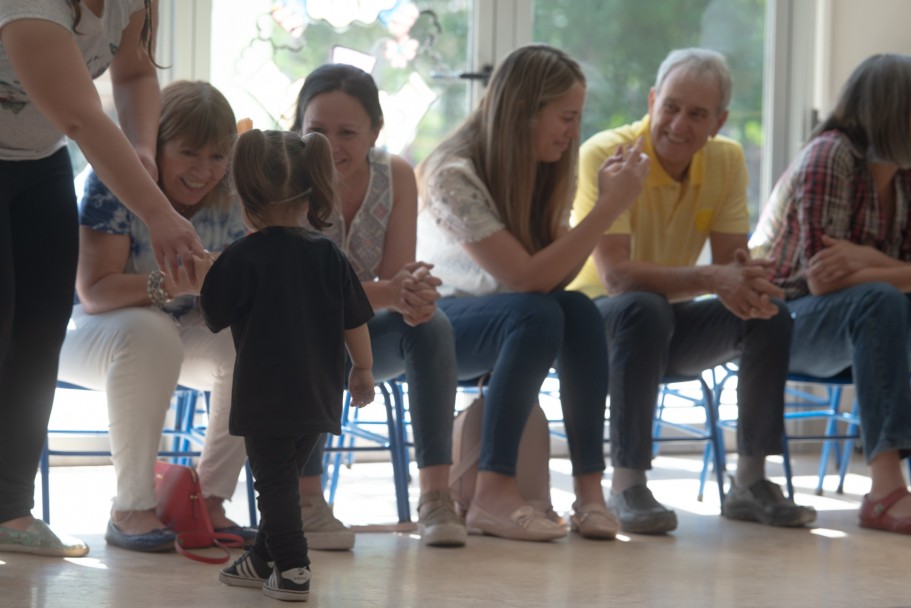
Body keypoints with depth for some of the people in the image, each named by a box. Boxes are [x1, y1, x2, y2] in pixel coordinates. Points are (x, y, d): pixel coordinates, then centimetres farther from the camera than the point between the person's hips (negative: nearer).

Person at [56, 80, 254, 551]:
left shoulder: (229, 201, -7)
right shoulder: (112, 186, -22)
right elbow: (94, 293, -29)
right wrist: (170, 283, -46)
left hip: (183, 338, 5)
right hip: (91, 335, -5)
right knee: (149, 333, -37)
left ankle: (209, 500, -14)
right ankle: (132, 508, -29)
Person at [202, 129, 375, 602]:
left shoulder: (243, 257, -12)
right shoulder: (329, 255, 3)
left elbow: (215, 316, -3)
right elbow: (355, 321, 7)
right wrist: (362, 370, 19)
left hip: (267, 397, -6)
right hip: (319, 396, 6)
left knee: (274, 482, 1)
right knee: (285, 477, 18)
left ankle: (292, 570, -3)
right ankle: (262, 560, 29)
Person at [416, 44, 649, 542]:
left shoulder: (544, 171, 0)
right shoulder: (454, 174, -22)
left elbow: (558, 275, -7)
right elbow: (527, 278, -27)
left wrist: (608, 200, -16)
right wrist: (609, 209, -28)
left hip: (499, 323, 6)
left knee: (580, 312, -26)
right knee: (538, 315, -35)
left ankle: (590, 488, -28)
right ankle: (493, 495, -35)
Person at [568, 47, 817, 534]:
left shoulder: (727, 160, -4)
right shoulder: (606, 155, -21)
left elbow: (730, 262, -5)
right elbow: (616, 274, -30)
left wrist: (746, 282, -32)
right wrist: (711, 280, -41)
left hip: (671, 323, 5)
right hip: (595, 316, -5)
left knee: (769, 313, -18)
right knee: (646, 310, -37)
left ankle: (750, 483, -8)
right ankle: (626, 488, -30)